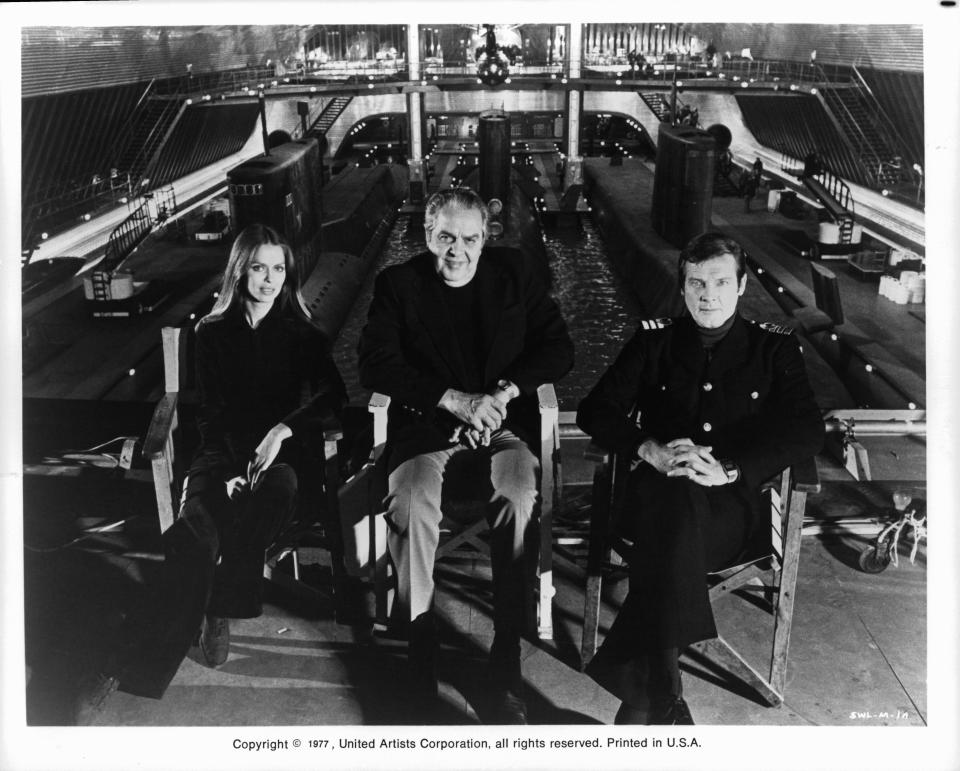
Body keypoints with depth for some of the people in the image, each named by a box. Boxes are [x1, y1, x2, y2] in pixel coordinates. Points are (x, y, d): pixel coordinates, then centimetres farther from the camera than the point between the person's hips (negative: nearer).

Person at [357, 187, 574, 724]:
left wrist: (504, 392, -10)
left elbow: (559, 348, 7)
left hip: (506, 419, 0)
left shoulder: (514, 273, 10)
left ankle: (508, 659, -22)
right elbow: (377, 365, -4)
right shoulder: (398, 284, 6)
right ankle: (419, 638, -14)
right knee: (411, 502, -32)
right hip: (427, 423, 0)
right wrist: (458, 401, -15)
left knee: (520, 498, -31)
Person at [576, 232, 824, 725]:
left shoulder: (774, 349, 15)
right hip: (656, 493, 1)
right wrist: (651, 450, -10)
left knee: (677, 518, -37)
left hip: (735, 503, -1)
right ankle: (661, 695, -43)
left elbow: (807, 431, 2)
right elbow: (595, 411, 10)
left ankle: (641, 692, -38)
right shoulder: (654, 342, 18)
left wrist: (729, 469, -14)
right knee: (676, 499, -38)